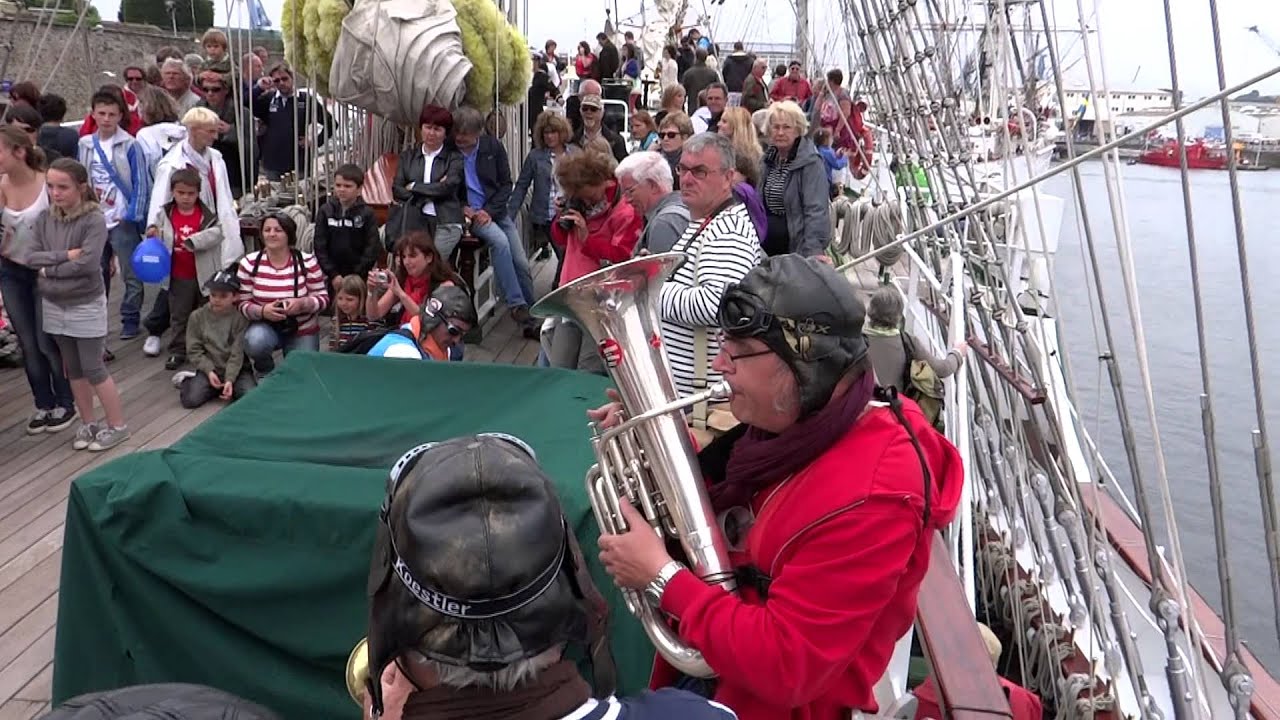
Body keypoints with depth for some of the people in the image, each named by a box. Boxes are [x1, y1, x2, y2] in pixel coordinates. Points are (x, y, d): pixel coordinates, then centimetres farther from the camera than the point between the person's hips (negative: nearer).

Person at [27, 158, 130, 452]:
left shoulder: (94, 220, -16)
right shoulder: (44, 219, 1)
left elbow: (88, 263, -25)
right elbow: (32, 258, -6)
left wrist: (50, 268, -13)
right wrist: (65, 256, -20)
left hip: (86, 305, -6)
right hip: (54, 305, 6)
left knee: (93, 369, 0)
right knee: (73, 369, 15)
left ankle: (117, 425, 13)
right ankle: (88, 423, 28)